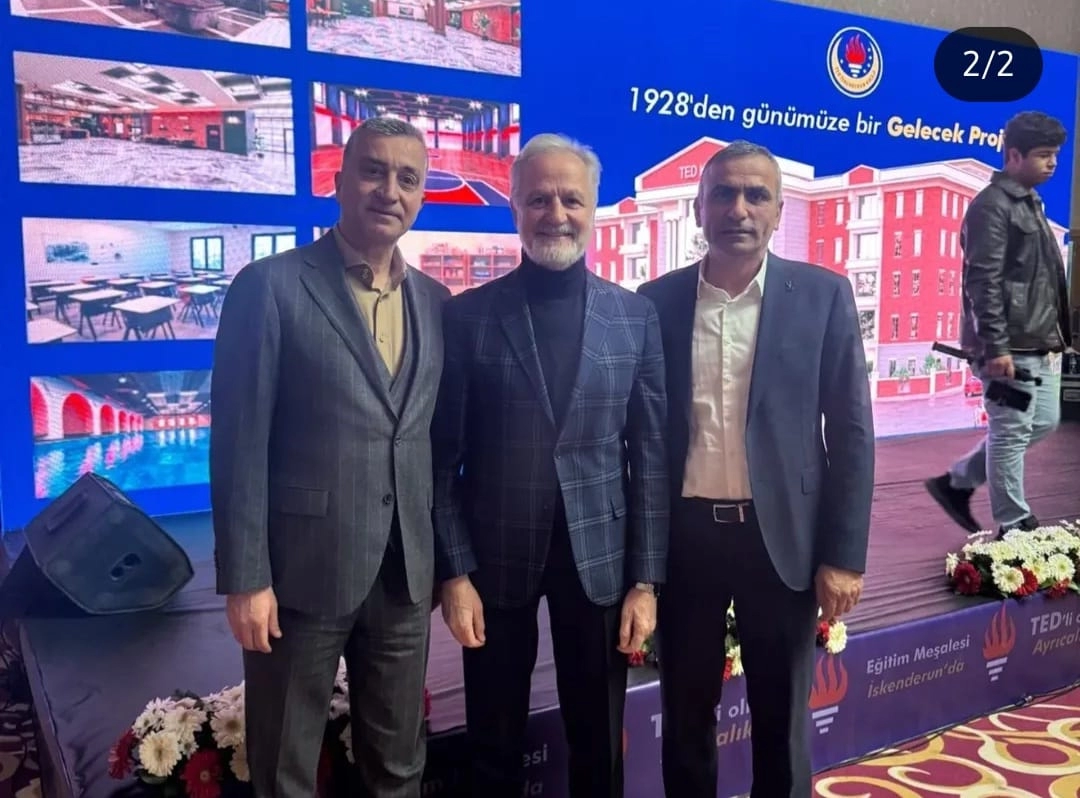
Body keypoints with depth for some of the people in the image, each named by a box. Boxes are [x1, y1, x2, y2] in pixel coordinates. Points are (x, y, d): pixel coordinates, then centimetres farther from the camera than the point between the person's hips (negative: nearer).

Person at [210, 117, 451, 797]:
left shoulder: (436, 301, 8)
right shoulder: (270, 287, -8)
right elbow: (239, 443, -10)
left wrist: (444, 562, 11)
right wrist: (245, 579, -13)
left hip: (407, 574, 5)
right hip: (302, 569, -4)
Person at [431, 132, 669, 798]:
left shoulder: (635, 315, 1)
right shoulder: (468, 315, -3)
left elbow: (650, 455, 0)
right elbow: (444, 459, -2)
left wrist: (646, 578, -2)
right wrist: (454, 571, -6)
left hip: (598, 559, 1)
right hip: (494, 559, -1)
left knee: (598, 744, 16)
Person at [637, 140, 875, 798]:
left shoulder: (823, 295, -3)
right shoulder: (658, 300, 1)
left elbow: (851, 430, -3)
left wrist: (844, 554, -6)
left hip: (782, 534, -1)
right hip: (683, 534, 1)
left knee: (782, 717, 14)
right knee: (685, 713, 16)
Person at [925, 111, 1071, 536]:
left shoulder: (1030, 203, 18)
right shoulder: (991, 206, -12)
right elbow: (983, 282, -19)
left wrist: (1055, 335, 21)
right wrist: (995, 346, -23)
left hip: (1040, 342, 10)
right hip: (1010, 346, -10)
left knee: (1043, 423, 16)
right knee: (1011, 432, -1)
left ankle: (956, 482, 24)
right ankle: (1014, 527, 11)